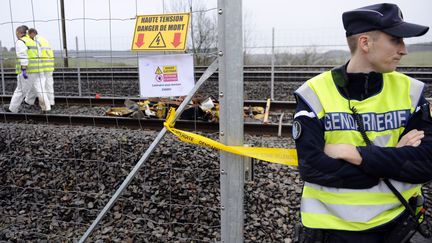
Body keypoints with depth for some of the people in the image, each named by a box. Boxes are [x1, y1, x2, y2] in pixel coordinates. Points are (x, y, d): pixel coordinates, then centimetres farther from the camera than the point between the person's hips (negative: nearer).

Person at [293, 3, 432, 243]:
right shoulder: (314, 93, -13)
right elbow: (312, 167, -21)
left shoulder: (410, 90, -3)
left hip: (396, 223, 3)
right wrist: (395, 160, -17)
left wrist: (353, 154, -22)